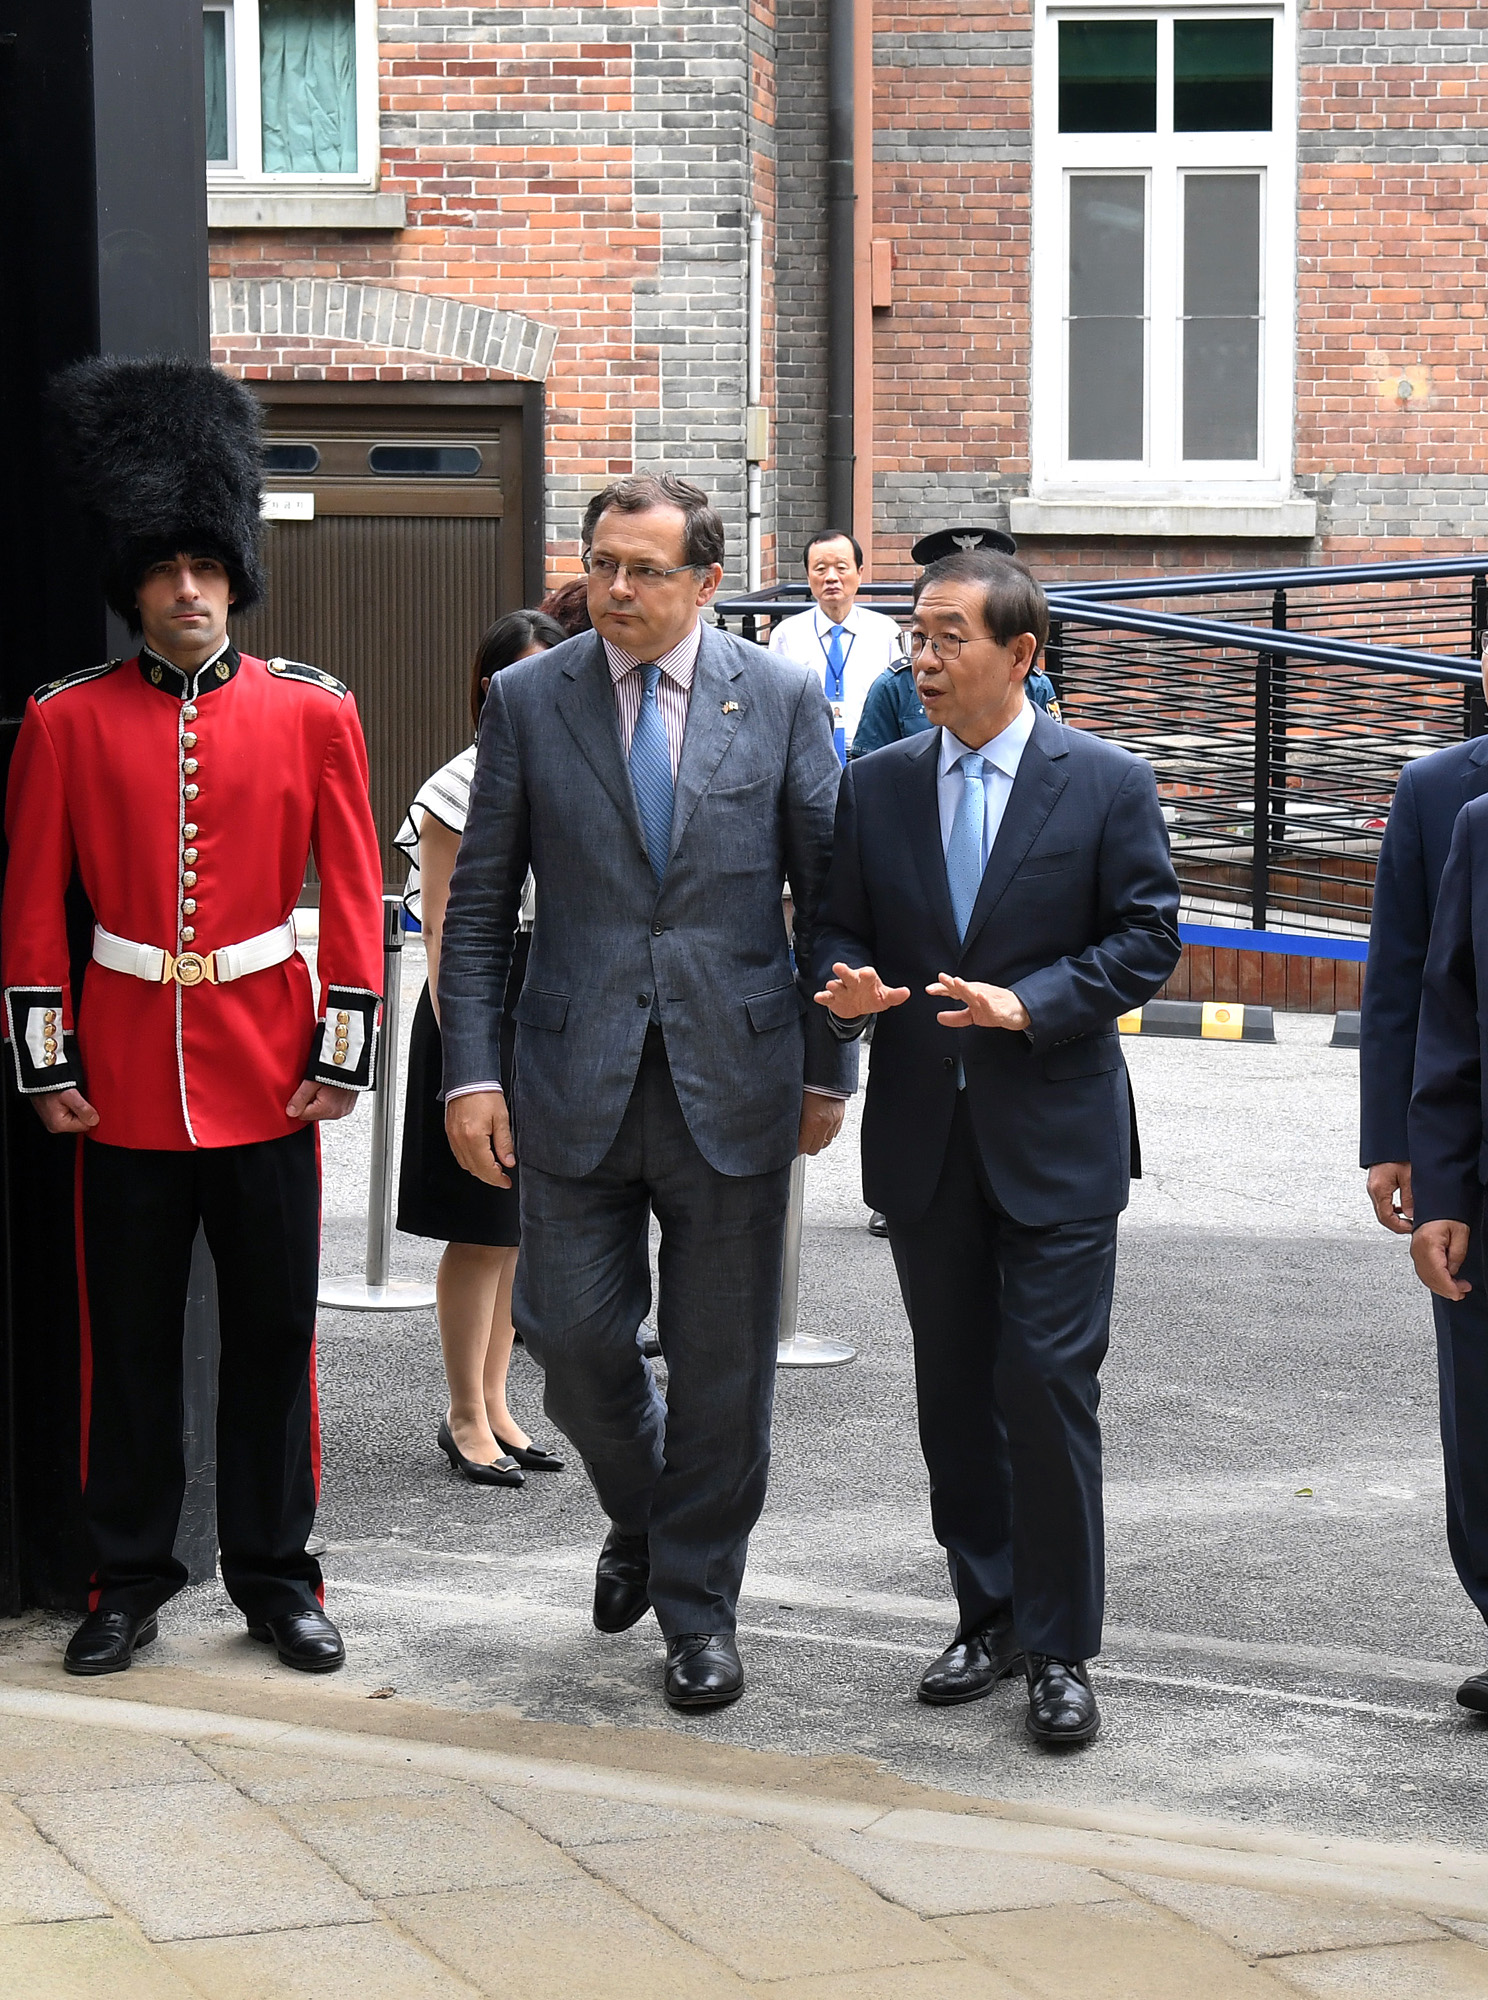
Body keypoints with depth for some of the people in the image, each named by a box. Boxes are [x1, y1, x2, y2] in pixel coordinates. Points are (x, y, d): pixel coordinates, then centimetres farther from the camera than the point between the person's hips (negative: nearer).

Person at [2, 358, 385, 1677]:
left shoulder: (313, 712, 1)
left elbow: (355, 894, 2)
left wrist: (343, 1052, -3)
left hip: (267, 1072, 0)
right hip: (124, 1073, 0)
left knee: (274, 1329, 6)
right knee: (128, 1336, 7)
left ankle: (275, 1572, 18)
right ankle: (130, 1579, 18)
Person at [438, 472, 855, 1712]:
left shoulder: (782, 700, 1)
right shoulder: (528, 701, 2)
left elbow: (828, 894, 5)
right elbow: (480, 905, 4)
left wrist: (827, 1069, 3)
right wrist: (471, 1072, -3)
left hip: (735, 1084, -1)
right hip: (578, 1084, 1)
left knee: (723, 1363, 5)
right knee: (574, 1336, 2)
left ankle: (698, 1607, 21)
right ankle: (643, 1515, 33)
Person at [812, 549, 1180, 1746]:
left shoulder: (1108, 784, -3)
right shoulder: (875, 788, 7)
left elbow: (1147, 938, -5)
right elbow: (837, 929, 11)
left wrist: (1031, 1004, -17)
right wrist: (850, 987, -12)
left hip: (1055, 1138, -4)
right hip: (923, 1138, 4)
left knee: (1049, 1387, -7)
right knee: (955, 1392, 11)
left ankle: (1059, 1648, 3)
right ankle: (989, 1616, 24)